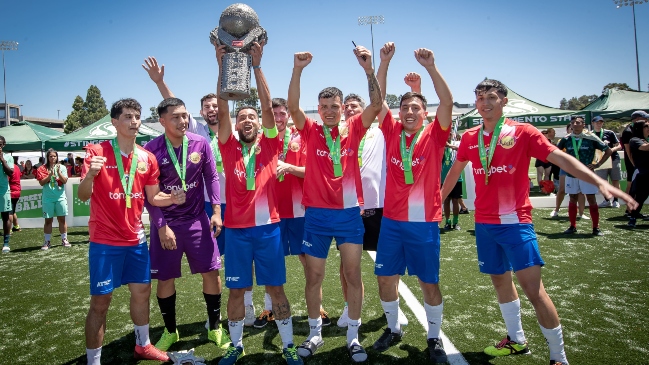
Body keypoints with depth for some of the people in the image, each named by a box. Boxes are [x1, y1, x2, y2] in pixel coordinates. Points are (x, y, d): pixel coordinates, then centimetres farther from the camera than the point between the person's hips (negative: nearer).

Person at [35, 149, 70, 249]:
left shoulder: (62, 167, 3)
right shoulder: (43, 168, 1)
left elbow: (65, 181, -4)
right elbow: (42, 182, -7)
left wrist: (58, 172, -17)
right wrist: (50, 174, -19)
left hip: (60, 197, 0)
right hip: (48, 198, 0)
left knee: (62, 219, 5)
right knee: (48, 220, 4)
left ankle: (64, 239, 12)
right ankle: (47, 241, 8)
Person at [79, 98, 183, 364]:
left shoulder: (147, 158, 3)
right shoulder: (97, 152, -9)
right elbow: (82, 196, -13)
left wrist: (174, 198, -11)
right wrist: (91, 174, -33)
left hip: (136, 239, 5)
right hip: (105, 241, -5)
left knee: (142, 290, 15)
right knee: (100, 301, 1)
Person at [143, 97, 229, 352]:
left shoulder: (200, 143, -4)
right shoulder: (151, 149, -10)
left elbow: (211, 177, 3)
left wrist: (216, 210, -5)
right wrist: (161, 226, -12)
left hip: (197, 219, 2)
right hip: (166, 222, -1)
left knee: (211, 272, 3)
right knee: (165, 279, 7)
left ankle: (215, 328, 22)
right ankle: (170, 331, 30)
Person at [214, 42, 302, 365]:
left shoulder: (270, 146, 4)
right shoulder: (229, 147, 5)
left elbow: (268, 106, -6)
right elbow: (222, 111, -5)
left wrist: (256, 65, -11)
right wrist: (223, 66, -12)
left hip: (268, 226, -1)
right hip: (237, 229, 1)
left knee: (275, 287, 7)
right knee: (236, 290, 10)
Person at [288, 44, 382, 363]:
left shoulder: (353, 130, 2)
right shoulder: (311, 132, 1)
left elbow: (377, 104, -9)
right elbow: (292, 106, -13)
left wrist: (368, 68, -20)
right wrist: (298, 70, -23)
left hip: (349, 212, 0)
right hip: (316, 214, 0)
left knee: (353, 273, 5)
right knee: (314, 276, 9)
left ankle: (353, 336, 21)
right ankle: (315, 333, 28)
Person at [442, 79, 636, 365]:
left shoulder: (522, 132, -6)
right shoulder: (469, 138, 5)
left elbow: (561, 158, -14)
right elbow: (455, 170, 21)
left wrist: (600, 182, -27)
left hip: (516, 222, -5)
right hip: (484, 223, 5)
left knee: (533, 288, -8)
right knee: (500, 280, 17)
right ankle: (516, 340, 37)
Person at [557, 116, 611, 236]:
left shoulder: (591, 138, -6)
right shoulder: (566, 139, 1)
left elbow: (608, 151, 0)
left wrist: (597, 164, -6)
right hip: (571, 174, 3)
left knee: (591, 200, 0)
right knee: (572, 199, 9)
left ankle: (596, 227, 9)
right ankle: (573, 226, 18)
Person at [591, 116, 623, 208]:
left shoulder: (609, 133, 2)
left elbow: (619, 146, 3)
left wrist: (612, 149, -16)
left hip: (613, 159, 0)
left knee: (615, 181, 2)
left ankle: (615, 200, 11)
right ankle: (607, 201, 16)